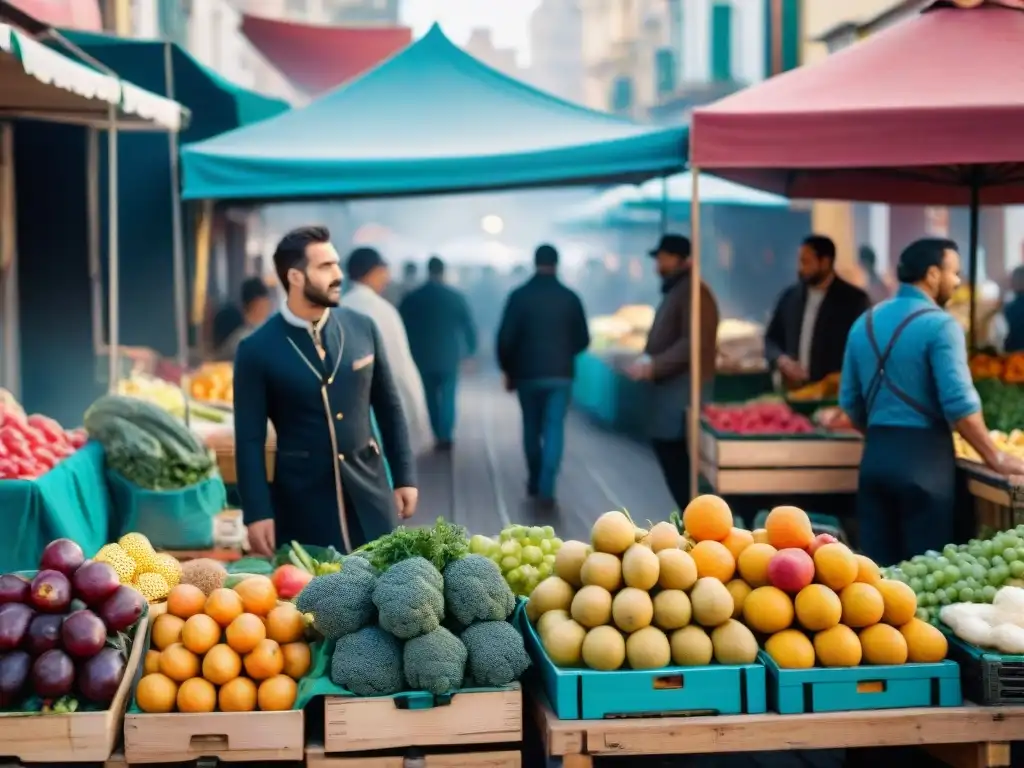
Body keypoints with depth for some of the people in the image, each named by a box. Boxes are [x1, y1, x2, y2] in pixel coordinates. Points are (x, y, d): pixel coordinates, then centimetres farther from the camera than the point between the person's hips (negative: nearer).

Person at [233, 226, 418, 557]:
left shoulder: (362, 328, 2)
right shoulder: (257, 349, -8)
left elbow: (389, 408, 9)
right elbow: (250, 440, -6)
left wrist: (405, 476, 8)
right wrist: (257, 513, -9)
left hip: (369, 494, 3)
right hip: (302, 501, -3)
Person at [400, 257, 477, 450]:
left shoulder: (411, 298, -2)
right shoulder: (455, 296, -4)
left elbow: (403, 328, 1)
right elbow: (468, 325, -2)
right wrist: (470, 349, 10)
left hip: (423, 356, 1)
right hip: (448, 355, -1)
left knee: (431, 397, 14)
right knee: (447, 397, 6)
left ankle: (439, 436, 16)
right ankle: (446, 436, -3)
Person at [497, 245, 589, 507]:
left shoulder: (519, 296, -4)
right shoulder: (570, 298, 0)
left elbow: (505, 338, -7)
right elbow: (583, 339, 3)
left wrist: (507, 370, 6)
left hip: (527, 373, 0)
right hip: (560, 374, 0)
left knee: (532, 428, 15)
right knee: (554, 428, 0)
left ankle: (534, 482, 23)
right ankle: (546, 488, -12)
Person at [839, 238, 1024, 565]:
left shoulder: (865, 323, 10)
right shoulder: (939, 324, -11)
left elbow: (849, 401, 15)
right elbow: (959, 404, -17)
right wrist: (995, 458, -6)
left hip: (875, 455, 6)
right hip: (923, 457, -6)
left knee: (878, 567, 10)